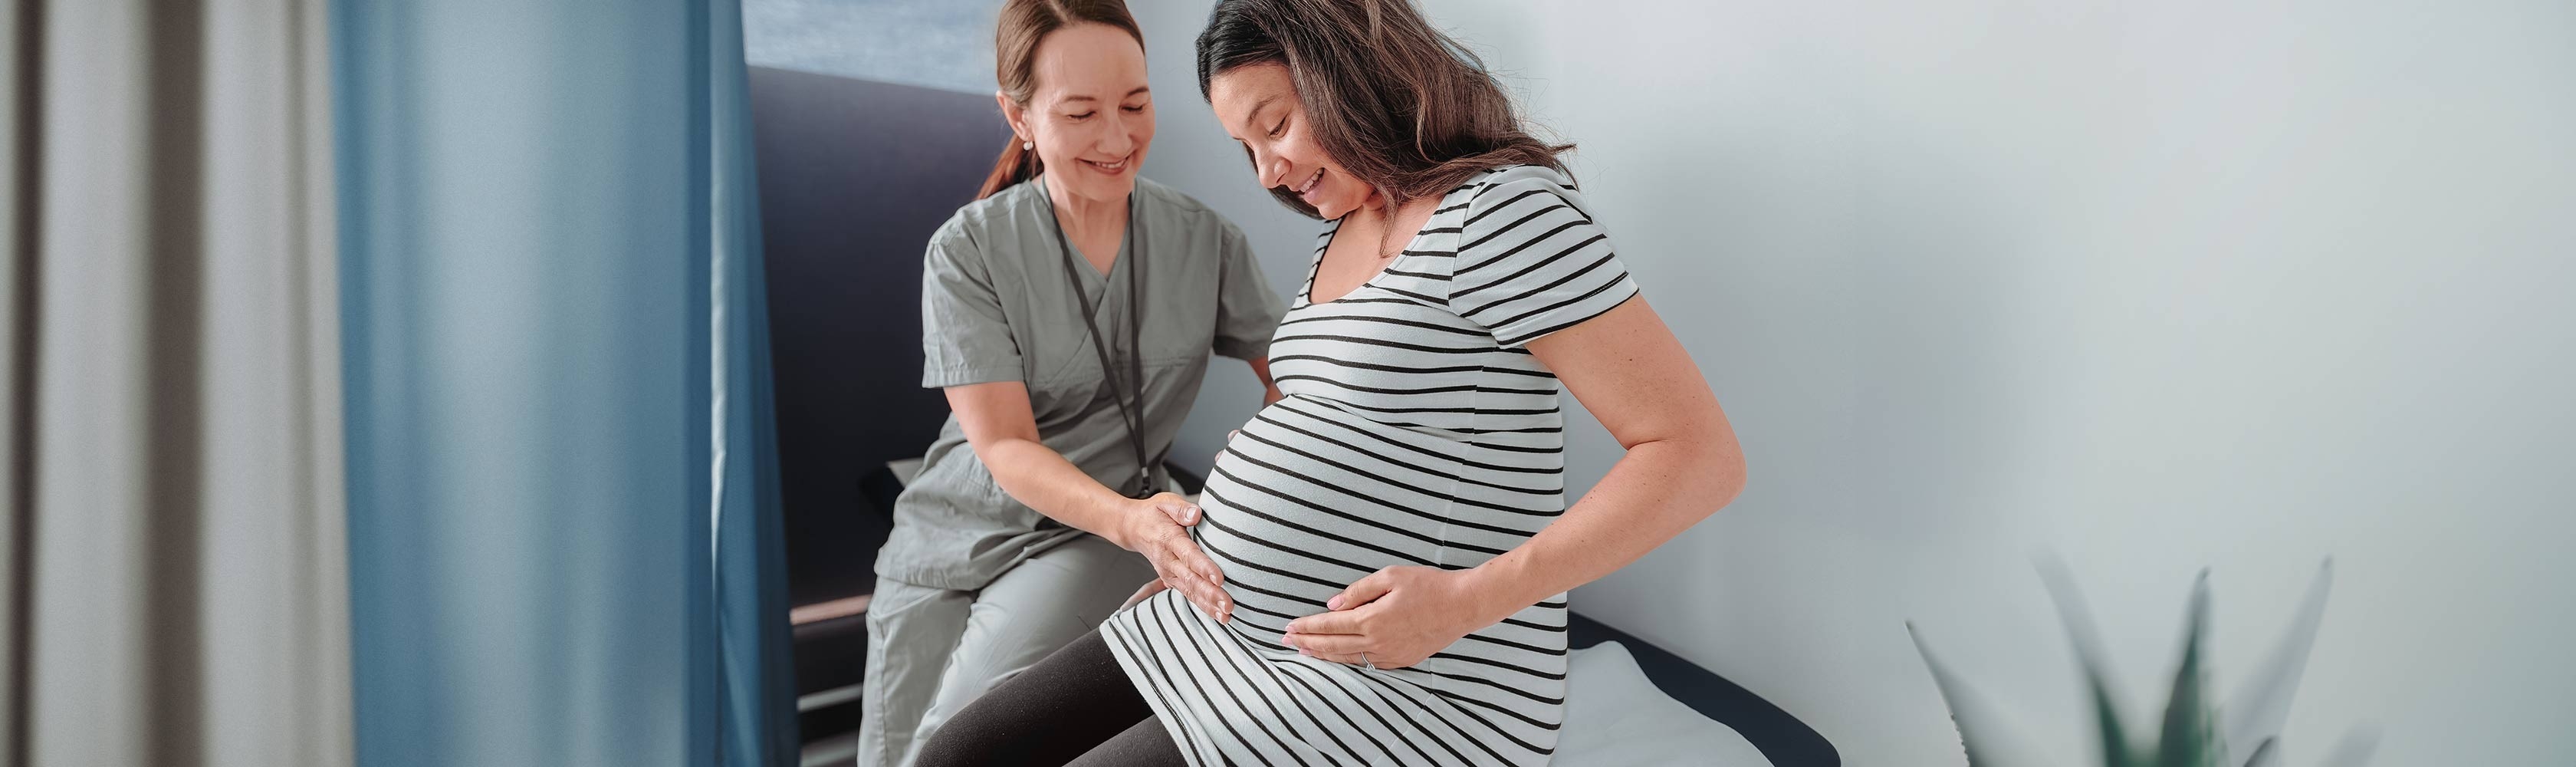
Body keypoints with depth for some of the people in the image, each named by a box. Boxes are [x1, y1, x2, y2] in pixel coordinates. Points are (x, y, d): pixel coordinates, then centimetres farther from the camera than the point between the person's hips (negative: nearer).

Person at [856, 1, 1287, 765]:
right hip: (951, 534, 1)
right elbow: (1004, 445, -17)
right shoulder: (968, 250, -12)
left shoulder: (1204, 239, -7)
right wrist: (1131, 521, -37)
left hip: (1089, 543, -1)